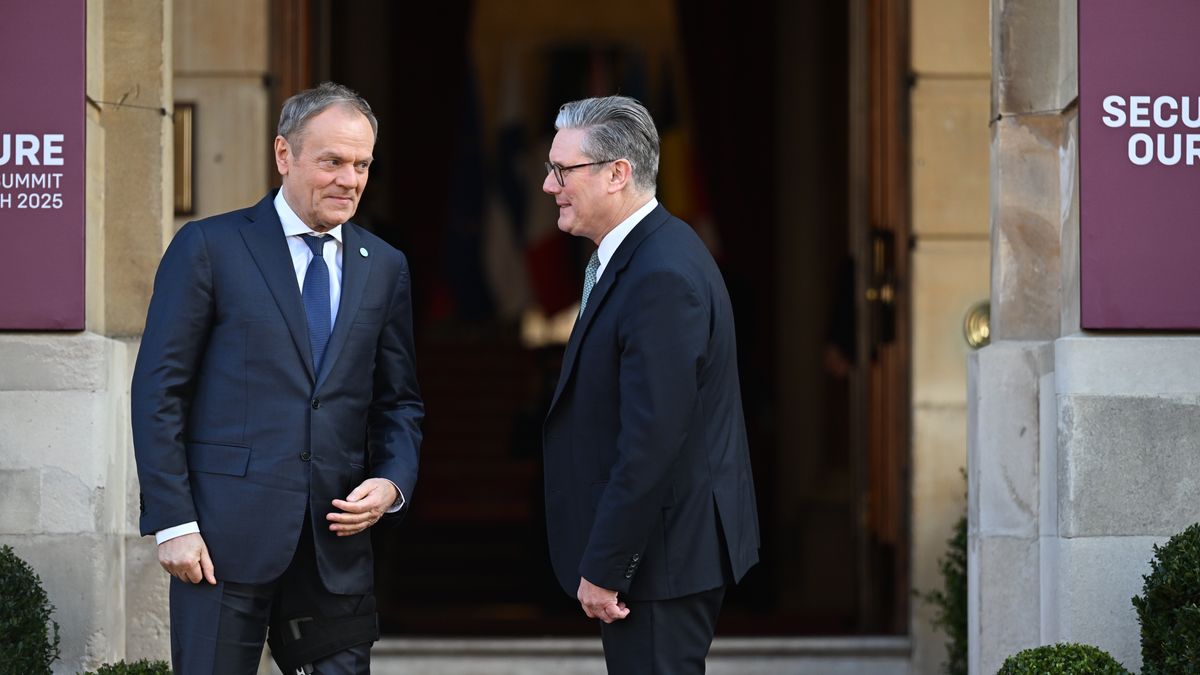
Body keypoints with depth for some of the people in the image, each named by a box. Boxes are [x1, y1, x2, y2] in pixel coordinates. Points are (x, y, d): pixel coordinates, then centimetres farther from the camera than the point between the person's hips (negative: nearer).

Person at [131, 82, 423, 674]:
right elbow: (158, 392, -3)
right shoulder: (209, 247, -1)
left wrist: (393, 481, -2)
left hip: (335, 543, 4)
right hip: (225, 534, -4)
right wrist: (172, 522, -9)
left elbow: (399, 401, 19)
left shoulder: (384, 267, 13)